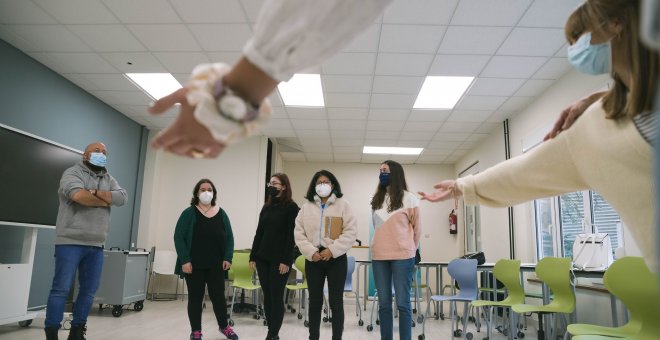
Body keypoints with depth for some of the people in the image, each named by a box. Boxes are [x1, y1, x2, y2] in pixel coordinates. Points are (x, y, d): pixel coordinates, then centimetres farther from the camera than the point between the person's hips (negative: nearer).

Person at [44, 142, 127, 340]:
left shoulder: (109, 180, 17)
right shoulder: (73, 173, -1)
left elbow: (122, 198, -1)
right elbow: (78, 195, -21)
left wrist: (96, 193, -13)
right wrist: (106, 200, -7)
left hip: (96, 246, 6)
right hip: (70, 242, -6)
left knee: (89, 290, 8)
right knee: (61, 289, -3)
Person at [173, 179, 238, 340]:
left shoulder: (221, 213, 6)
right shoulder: (189, 213, -2)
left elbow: (229, 237, 7)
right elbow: (179, 237, -7)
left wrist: (228, 258, -3)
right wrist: (185, 260, -15)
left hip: (216, 265, 2)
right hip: (194, 265, -2)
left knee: (218, 296, 7)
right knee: (195, 297, 7)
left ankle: (224, 326, 26)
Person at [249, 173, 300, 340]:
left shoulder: (291, 207, -5)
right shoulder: (266, 207, 12)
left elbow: (291, 235, -10)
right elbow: (259, 233, 12)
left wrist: (286, 260, -15)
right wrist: (253, 256, 8)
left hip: (280, 259, -6)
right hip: (263, 258, 6)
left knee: (276, 297, -1)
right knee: (267, 296, 9)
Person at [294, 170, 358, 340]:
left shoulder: (343, 205, 0)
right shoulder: (306, 207, 8)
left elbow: (351, 232, -7)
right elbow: (299, 233, 3)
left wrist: (332, 250, -15)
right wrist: (311, 252, -11)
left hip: (336, 259, -2)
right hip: (313, 259, 3)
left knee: (335, 302, 2)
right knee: (315, 301, 10)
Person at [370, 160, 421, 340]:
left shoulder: (409, 198, -2)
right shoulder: (376, 199, 11)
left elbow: (417, 227, 5)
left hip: (402, 256, -4)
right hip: (379, 257, 4)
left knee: (402, 303, -1)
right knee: (383, 304, 9)